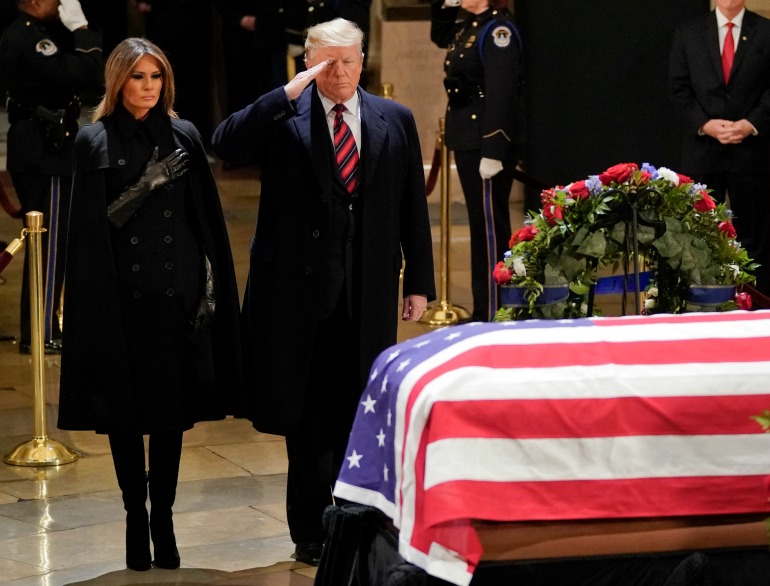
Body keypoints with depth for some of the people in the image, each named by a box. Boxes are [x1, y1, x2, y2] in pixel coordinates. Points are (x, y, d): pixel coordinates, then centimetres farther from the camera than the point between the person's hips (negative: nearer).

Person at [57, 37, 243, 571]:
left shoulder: (183, 136, 6)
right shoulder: (95, 141, 0)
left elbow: (207, 220, 6)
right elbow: (95, 225, -6)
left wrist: (209, 284, -2)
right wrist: (148, 182, -17)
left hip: (176, 291, 2)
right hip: (121, 293, -2)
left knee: (171, 410, 3)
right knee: (125, 411, 3)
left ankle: (163, 520, 10)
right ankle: (137, 519, 13)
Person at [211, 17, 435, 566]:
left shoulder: (395, 120, 6)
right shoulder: (285, 116, -1)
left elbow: (413, 207, 8)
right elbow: (225, 143, -18)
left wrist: (419, 283, 5)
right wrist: (289, 92, -21)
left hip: (368, 293, 2)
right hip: (301, 289, -2)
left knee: (358, 409, 6)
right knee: (307, 412, 5)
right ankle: (311, 530, 13)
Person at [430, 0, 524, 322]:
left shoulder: (497, 30, -17)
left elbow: (501, 94, -23)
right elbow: (440, 36, 34)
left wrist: (493, 153, -26)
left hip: (487, 141, -10)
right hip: (467, 140, 10)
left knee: (489, 225, -5)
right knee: (482, 224, 14)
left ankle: (493, 316, 0)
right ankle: (483, 311, 21)